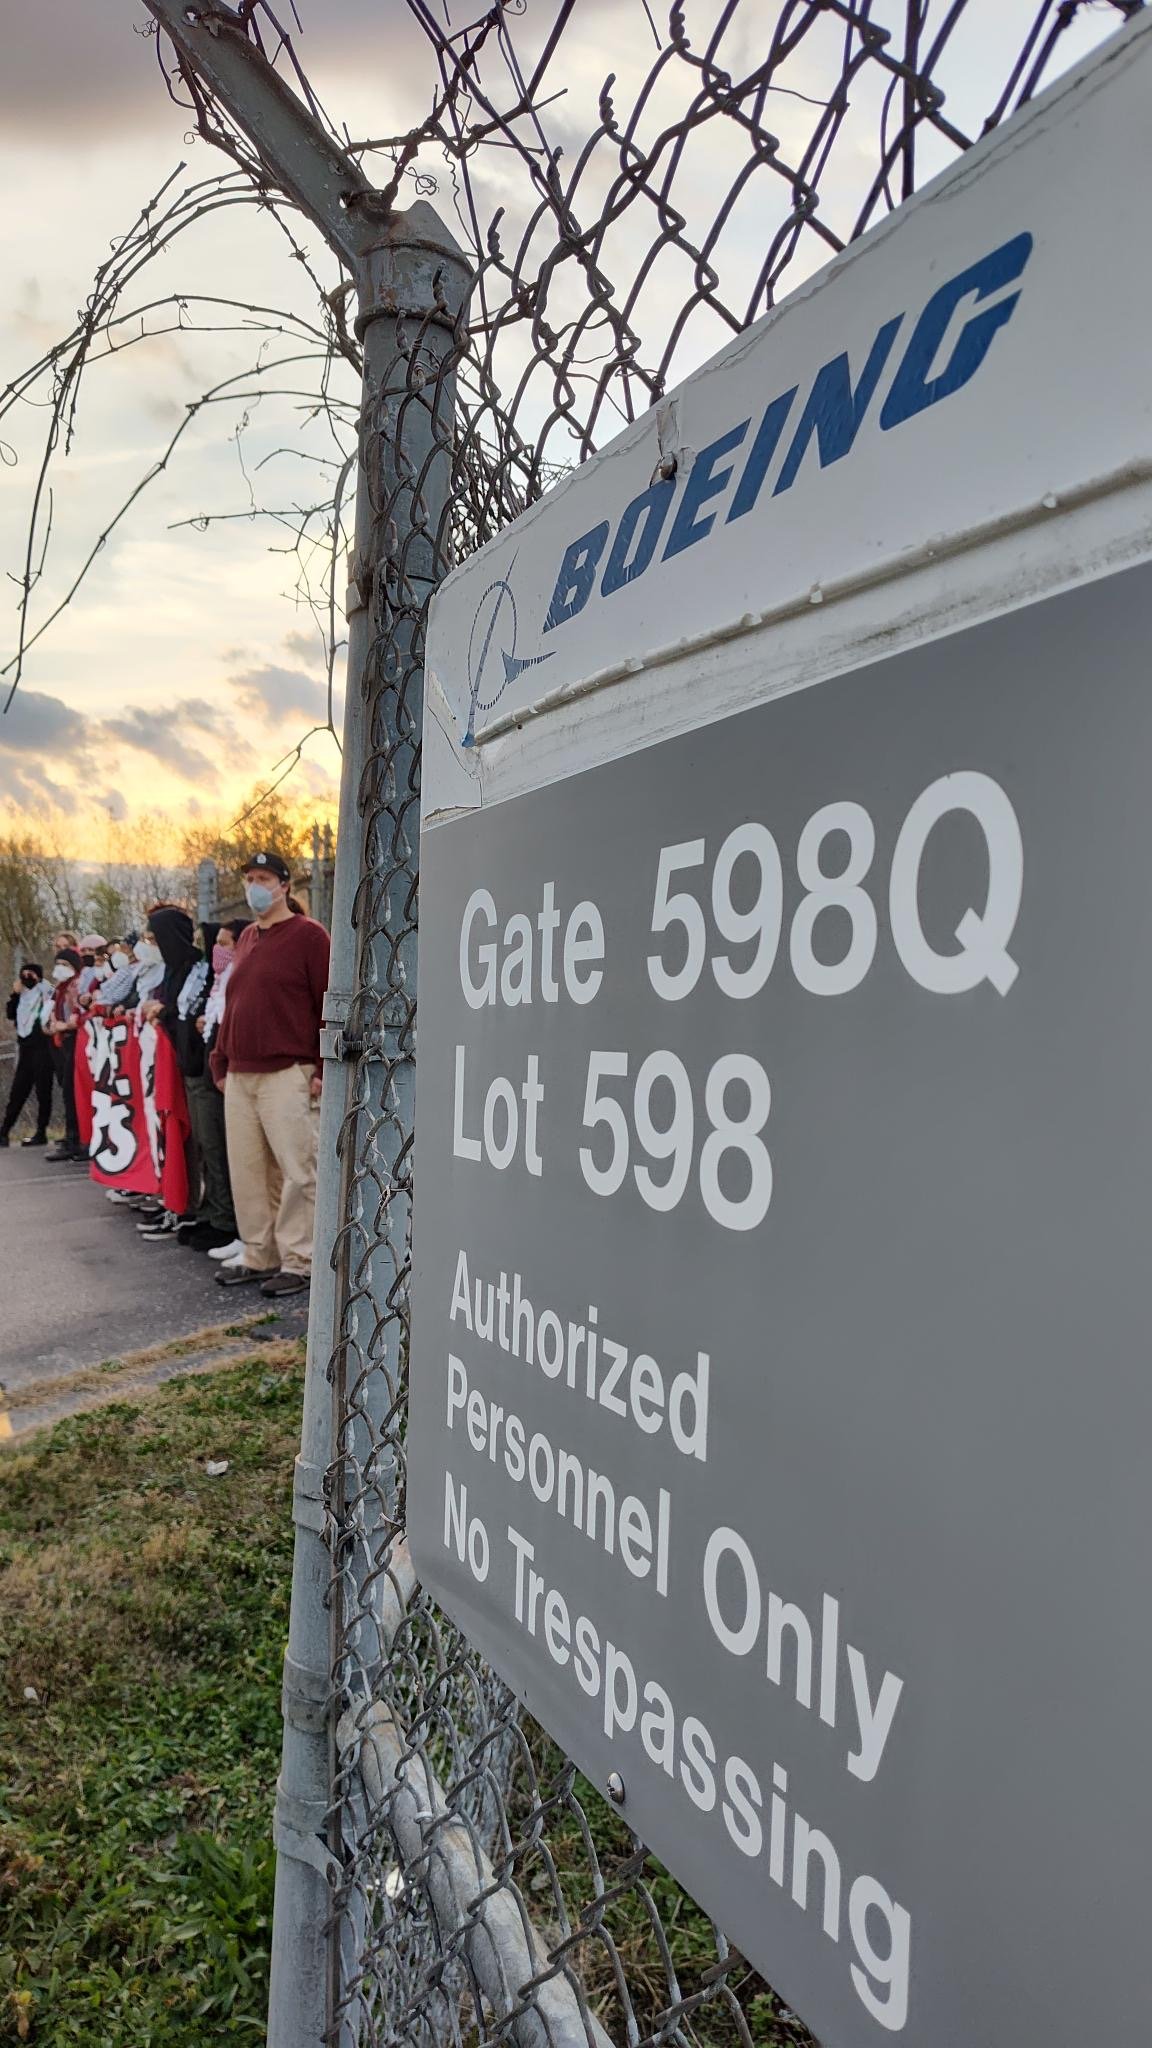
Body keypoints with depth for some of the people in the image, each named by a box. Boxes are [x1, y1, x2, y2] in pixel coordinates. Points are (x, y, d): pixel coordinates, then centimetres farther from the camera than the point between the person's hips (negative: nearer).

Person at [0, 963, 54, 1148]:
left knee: (42, 1091, -2)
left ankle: (41, 1133, 4)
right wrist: (15, 993, 4)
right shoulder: (24, 996, 15)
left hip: (42, 1049, -7)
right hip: (26, 1049, 7)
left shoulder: (48, 994, -4)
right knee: (17, 1092, 7)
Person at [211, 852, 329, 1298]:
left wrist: (325, 1069, -13)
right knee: (246, 1172, 9)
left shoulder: (308, 935, -4)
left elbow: (330, 1005, -8)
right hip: (240, 1076, 7)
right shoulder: (246, 939, 17)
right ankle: (259, 1257, 20)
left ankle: (298, 1262, 5)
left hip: (287, 1075, -7)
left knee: (296, 1170, -4)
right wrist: (222, 1062, 16)